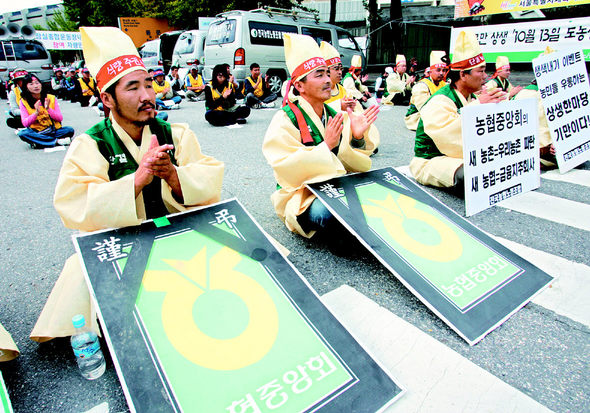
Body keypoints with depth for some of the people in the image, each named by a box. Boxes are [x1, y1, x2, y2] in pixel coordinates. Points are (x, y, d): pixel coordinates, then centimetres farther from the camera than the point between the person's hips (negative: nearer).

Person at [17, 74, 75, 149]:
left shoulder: (51, 98, 4)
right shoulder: (24, 101, 2)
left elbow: (60, 118, -1)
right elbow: (25, 123, -6)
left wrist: (48, 109, -17)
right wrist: (36, 112, -21)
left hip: (54, 130, 1)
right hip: (36, 133, -1)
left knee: (70, 130, -26)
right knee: (22, 134, -32)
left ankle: (39, 143, -22)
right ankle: (57, 141, -29)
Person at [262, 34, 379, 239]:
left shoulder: (335, 116, 9)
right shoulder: (285, 120, -8)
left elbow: (357, 165, 5)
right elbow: (290, 172, -19)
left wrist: (357, 138, -14)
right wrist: (326, 145, -25)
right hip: (300, 197, -5)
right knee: (326, 212, -37)